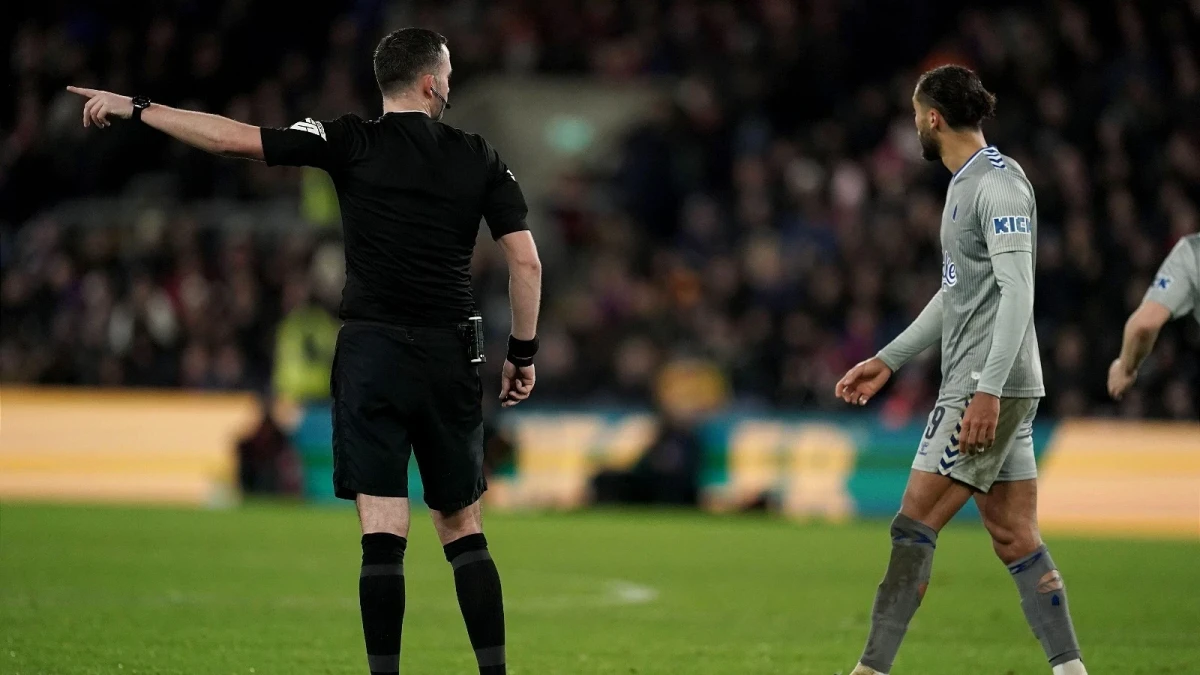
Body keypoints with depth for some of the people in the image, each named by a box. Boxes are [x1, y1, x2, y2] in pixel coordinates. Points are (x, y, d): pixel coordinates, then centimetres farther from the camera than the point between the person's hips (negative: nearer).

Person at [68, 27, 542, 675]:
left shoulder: (352, 142, -1)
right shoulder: (479, 158, 5)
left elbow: (235, 137, -6)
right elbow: (526, 262, 1)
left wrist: (134, 107, 2)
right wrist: (523, 352, 12)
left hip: (371, 353, -2)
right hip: (451, 357, 2)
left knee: (382, 534, -5)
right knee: (463, 529, 12)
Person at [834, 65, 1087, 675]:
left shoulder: (998, 184, -12)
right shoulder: (965, 185, 19)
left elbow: (1017, 292, -20)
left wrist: (987, 389, -27)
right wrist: (888, 360, 28)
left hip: (990, 390, -10)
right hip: (978, 389, 10)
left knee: (914, 523, -9)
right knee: (1015, 538, 5)